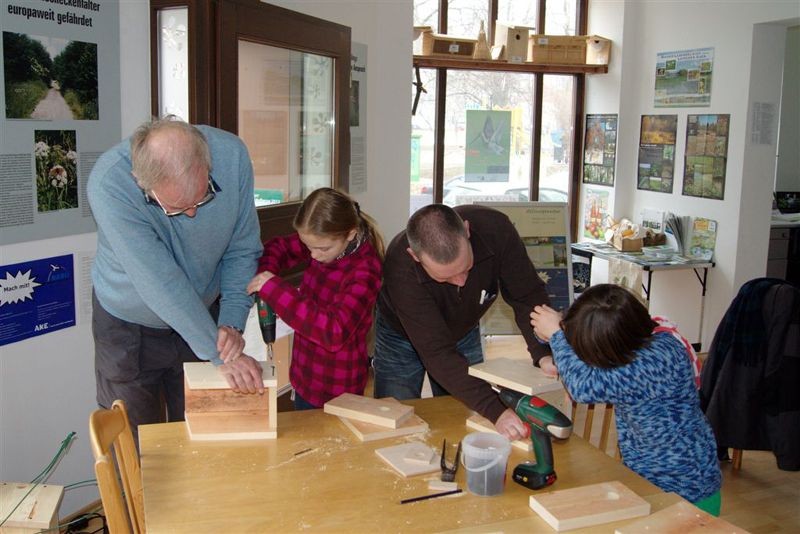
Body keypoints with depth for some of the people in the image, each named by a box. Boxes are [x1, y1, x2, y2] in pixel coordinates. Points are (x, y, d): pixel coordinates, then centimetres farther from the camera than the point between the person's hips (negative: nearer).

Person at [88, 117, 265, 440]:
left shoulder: (232, 155, -22)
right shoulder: (108, 183, -32)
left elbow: (242, 251, -11)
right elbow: (160, 282, -33)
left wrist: (231, 324, -22)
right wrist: (221, 355, -31)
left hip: (203, 315, 3)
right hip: (129, 327, -2)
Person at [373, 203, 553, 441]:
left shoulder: (495, 228, -33)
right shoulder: (401, 268, -40)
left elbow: (528, 296, -21)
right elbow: (437, 354, -40)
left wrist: (543, 354, -39)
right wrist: (496, 411, -48)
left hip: (463, 332, 3)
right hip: (403, 338, -2)